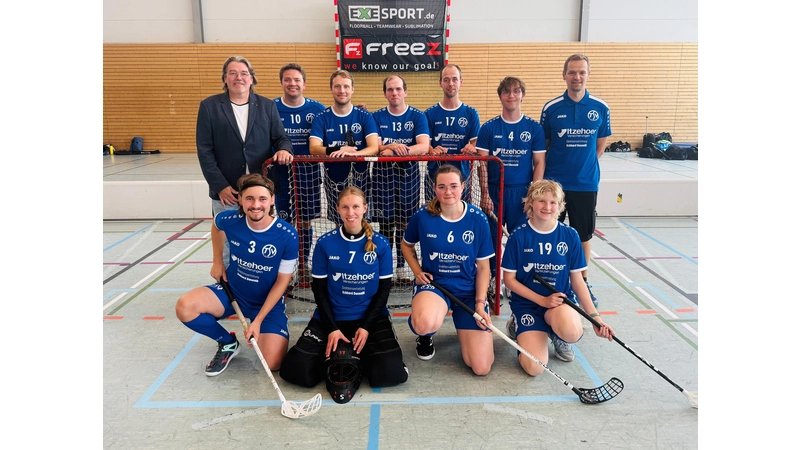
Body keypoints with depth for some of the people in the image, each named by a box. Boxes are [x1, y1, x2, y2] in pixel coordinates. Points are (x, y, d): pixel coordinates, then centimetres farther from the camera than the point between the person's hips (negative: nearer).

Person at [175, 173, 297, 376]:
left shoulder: (287, 235, -24)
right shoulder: (229, 220, -17)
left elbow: (282, 282, -14)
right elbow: (216, 225, 12)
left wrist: (257, 321, -18)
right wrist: (217, 262, 10)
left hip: (269, 302, -3)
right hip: (231, 291, 3)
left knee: (273, 364, -18)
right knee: (184, 307, -23)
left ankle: (260, 334, 18)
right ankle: (227, 342, 5)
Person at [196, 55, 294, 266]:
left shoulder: (267, 105, 10)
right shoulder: (209, 106, 3)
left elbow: (280, 137, 9)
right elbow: (204, 150, -1)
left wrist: (284, 149, -17)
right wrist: (219, 186, -10)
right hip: (226, 191, -1)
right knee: (227, 246, 6)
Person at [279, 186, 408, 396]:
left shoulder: (381, 244, -5)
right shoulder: (325, 243, -5)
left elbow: (384, 288, -2)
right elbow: (319, 288, -1)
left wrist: (366, 326, -12)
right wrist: (332, 328, -11)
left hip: (372, 317, 0)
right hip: (331, 317, 1)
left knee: (389, 373, -22)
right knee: (297, 370, -17)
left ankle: (359, 357, 10)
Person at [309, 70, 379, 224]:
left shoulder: (365, 116, 2)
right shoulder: (321, 118, 3)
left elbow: (374, 148, -10)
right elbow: (313, 148, -8)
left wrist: (351, 153, -30)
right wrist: (337, 150, -28)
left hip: (359, 177, 0)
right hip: (333, 178, 0)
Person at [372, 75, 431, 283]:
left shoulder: (418, 116, 0)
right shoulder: (377, 116, 4)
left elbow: (424, 146, -13)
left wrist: (395, 151, -27)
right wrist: (390, 147, -27)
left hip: (408, 174, 0)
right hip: (383, 174, 0)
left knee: (405, 222, 5)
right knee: (385, 222, 3)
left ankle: (402, 266, 18)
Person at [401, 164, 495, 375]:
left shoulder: (478, 219, -9)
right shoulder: (423, 216, -10)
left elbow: (483, 266, -1)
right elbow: (406, 245, 11)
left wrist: (480, 304, -10)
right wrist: (417, 272, -4)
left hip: (468, 289, 1)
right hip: (432, 283, -1)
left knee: (481, 367, -6)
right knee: (425, 324, -40)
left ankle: (463, 327, 28)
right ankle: (425, 335, 2)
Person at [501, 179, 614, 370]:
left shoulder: (570, 236, -4)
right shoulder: (519, 236, -9)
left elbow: (577, 280, 1)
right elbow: (509, 279, -5)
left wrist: (595, 316, -9)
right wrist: (542, 300, -15)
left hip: (561, 299, 1)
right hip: (527, 303, -1)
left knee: (572, 332, -37)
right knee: (534, 367, -17)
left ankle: (557, 336, 4)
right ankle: (517, 326, 16)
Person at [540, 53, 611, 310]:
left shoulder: (600, 108, 0)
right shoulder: (551, 108, -3)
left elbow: (600, 145, 10)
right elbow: (542, 147, 3)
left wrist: (586, 167, 4)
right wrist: (542, 177, -2)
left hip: (586, 184, 1)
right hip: (555, 182, -1)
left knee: (584, 235, 11)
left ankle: (584, 282, 27)